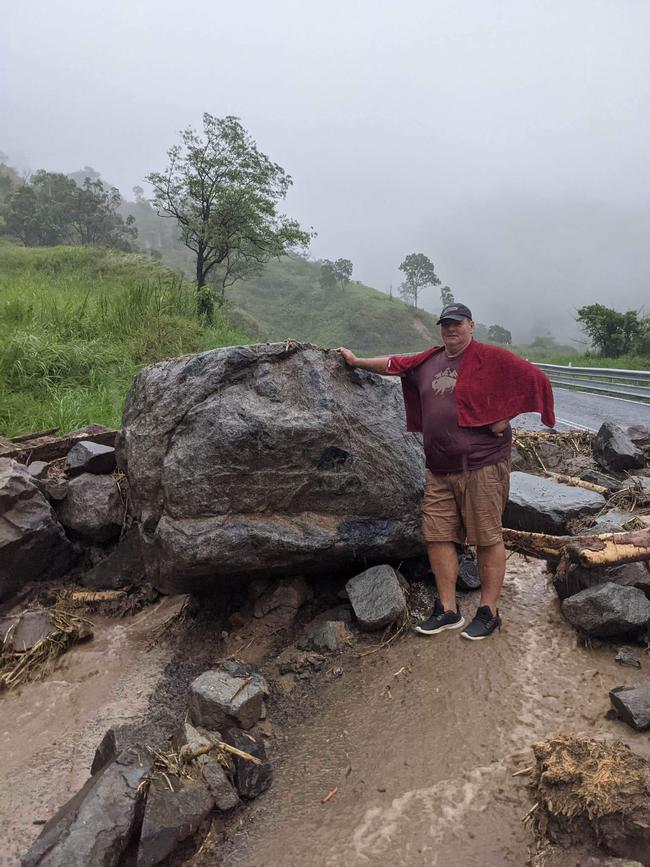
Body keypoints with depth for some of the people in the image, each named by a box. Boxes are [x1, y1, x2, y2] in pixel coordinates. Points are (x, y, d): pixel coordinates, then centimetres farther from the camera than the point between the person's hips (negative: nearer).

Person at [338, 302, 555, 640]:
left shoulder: (492, 358, -5)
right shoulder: (430, 360, 14)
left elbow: (536, 380, -7)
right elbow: (395, 364, 27)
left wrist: (504, 417, -10)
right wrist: (357, 361, 32)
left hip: (481, 466, -6)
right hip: (439, 470, 7)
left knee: (488, 539, 2)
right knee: (437, 536, 6)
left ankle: (489, 612, 14)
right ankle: (447, 610, 18)